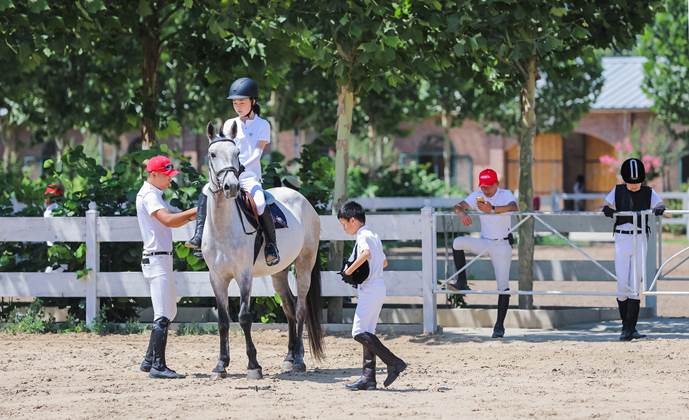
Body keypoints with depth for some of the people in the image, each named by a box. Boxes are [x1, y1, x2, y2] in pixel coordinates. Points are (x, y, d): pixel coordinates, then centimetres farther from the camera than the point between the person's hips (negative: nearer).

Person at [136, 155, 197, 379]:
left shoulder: (154, 195, 18)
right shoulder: (149, 195, -14)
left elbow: (173, 221, 18)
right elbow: (168, 220, -29)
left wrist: (192, 215, 1)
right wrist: (194, 211, -26)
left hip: (162, 258, 11)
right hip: (157, 258, -11)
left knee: (169, 311, 17)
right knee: (163, 316, -13)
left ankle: (150, 360, 21)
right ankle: (158, 366, -16)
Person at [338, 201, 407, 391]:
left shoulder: (363, 236, -11)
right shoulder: (374, 237, 19)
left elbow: (366, 253, -33)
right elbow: (384, 262, 31)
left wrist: (349, 271, -24)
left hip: (370, 288, -10)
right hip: (377, 288, 10)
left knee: (359, 332, -12)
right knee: (367, 333, 9)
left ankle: (393, 362, -14)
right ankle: (368, 377, 7)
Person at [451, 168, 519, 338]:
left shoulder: (505, 195, -12)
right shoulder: (477, 196, 1)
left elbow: (514, 208, -32)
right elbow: (459, 206, -8)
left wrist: (492, 209, -48)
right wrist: (462, 213, -33)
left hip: (502, 245, -4)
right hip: (484, 242, 4)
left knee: (503, 286, -7)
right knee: (458, 242, -21)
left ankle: (499, 325, -2)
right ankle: (461, 282, -15)